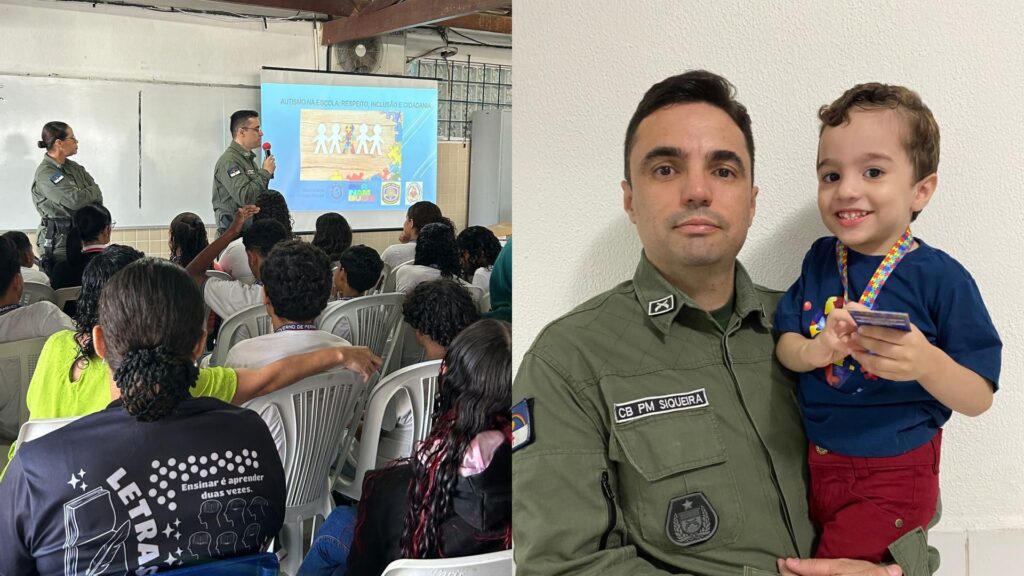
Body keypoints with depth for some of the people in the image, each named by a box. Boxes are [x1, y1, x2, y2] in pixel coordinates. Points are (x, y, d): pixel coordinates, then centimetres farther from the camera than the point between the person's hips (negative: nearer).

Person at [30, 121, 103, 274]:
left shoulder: (74, 167, 13)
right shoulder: (45, 174, -12)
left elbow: (97, 196, 8)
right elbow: (75, 199, -21)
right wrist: (92, 192, -2)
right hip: (58, 242, -7)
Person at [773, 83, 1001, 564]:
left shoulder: (940, 277, -15)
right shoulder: (819, 261, -1)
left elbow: (978, 399, -13)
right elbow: (784, 347, -1)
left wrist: (927, 363, -33)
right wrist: (817, 350, -23)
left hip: (893, 475, -5)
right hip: (816, 466, 5)